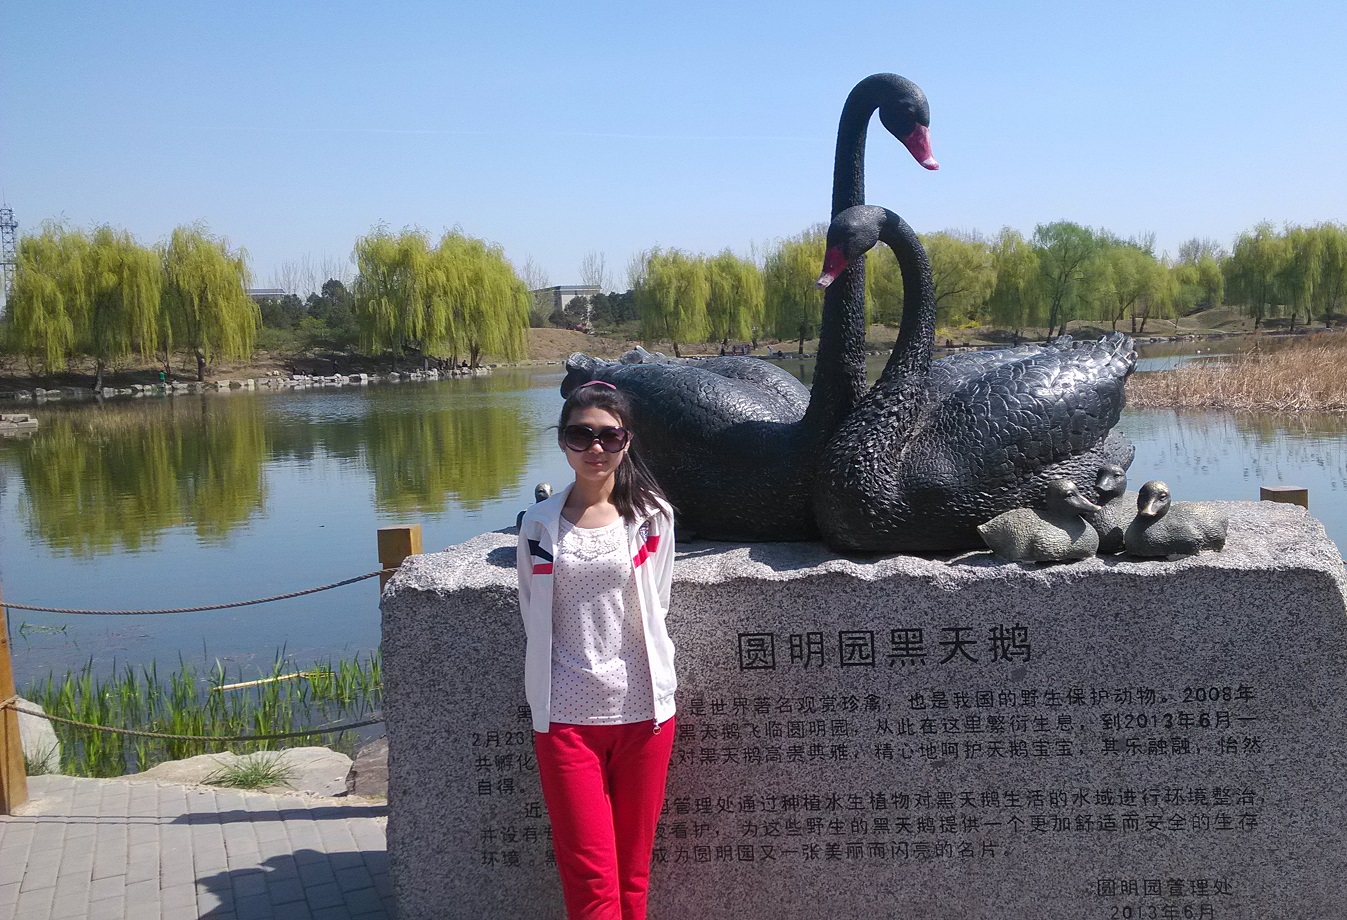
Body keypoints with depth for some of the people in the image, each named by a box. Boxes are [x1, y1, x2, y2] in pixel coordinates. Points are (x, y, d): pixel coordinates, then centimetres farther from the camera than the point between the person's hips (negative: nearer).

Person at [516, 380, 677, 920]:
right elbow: (532, 622, 10)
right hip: (567, 717, 0)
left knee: (633, 875, 10)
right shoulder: (540, 525, 3)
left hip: (642, 710, 0)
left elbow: (656, 607, 10)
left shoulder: (652, 516, 2)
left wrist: (654, 689, 12)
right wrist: (543, 704, 11)